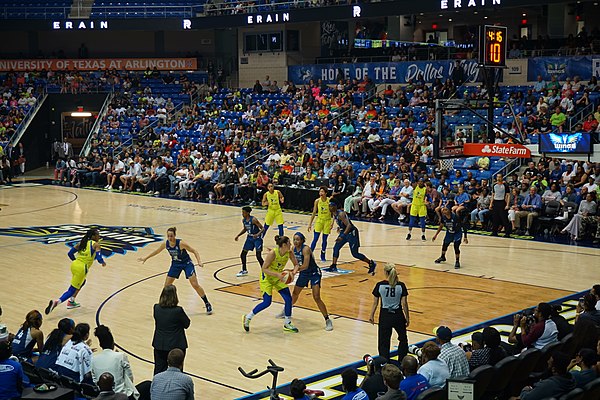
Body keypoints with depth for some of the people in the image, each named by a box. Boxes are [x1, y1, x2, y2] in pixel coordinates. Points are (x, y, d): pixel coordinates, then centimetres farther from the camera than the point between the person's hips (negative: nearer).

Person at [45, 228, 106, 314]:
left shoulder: (82, 242, 15)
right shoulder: (96, 245, -3)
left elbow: (70, 253, 13)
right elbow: (98, 258, -13)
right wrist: (103, 262, 9)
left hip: (74, 265, 8)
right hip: (81, 269, -8)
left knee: (82, 282, 34)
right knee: (72, 290, -4)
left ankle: (71, 302, 31)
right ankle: (56, 302, -23)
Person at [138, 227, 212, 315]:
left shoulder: (181, 243, -28)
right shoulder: (165, 244, -15)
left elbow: (194, 251, -21)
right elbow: (156, 251, 6)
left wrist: (199, 261, -35)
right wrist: (145, 258, 12)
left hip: (187, 263, -5)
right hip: (175, 264, 5)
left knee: (195, 285, -12)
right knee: (167, 285, 3)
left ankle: (207, 304, -1)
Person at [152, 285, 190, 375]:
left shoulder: (156, 308, -9)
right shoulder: (178, 310, -21)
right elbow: (186, 324, -6)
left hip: (159, 345, 4)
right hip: (176, 345, -4)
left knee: (159, 370, 15)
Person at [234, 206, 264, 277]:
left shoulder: (253, 219, -23)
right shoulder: (243, 220, 0)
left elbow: (262, 228, -22)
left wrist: (257, 234, -38)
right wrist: (238, 235, 9)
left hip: (257, 238, -8)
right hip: (250, 237, 8)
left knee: (258, 256, -13)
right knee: (243, 254, 9)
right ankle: (244, 270, 26)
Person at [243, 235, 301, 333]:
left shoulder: (289, 253, -13)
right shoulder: (273, 253, -30)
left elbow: (296, 264, -1)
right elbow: (264, 269, -27)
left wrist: (293, 272, -22)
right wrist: (277, 274, -36)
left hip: (278, 277, 6)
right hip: (267, 277, -6)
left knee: (289, 299, -2)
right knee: (267, 302, -9)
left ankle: (287, 324, 13)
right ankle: (247, 318, 11)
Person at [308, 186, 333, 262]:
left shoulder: (329, 201, -11)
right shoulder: (317, 201, -6)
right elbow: (314, 213, 1)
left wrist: (332, 222, -16)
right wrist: (310, 223, 1)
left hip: (327, 221, -1)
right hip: (319, 220, 1)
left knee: (324, 239, 6)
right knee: (315, 239, -7)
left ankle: (323, 255, 21)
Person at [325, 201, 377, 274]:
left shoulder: (340, 214, -25)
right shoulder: (334, 214, 3)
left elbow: (349, 225, -33)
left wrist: (342, 236, -38)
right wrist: (340, 227, 15)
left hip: (352, 233, -9)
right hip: (345, 232, 9)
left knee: (355, 254, -4)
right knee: (336, 248, 4)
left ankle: (371, 264, 9)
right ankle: (333, 267, 11)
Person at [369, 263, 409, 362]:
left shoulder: (380, 285, -9)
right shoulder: (401, 286, -9)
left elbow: (375, 303, -2)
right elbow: (404, 304, -6)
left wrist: (371, 316, 11)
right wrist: (407, 318, 6)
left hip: (385, 316, -1)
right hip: (398, 316, 1)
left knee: (383, 342, 5)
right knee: (403, 339, 23)